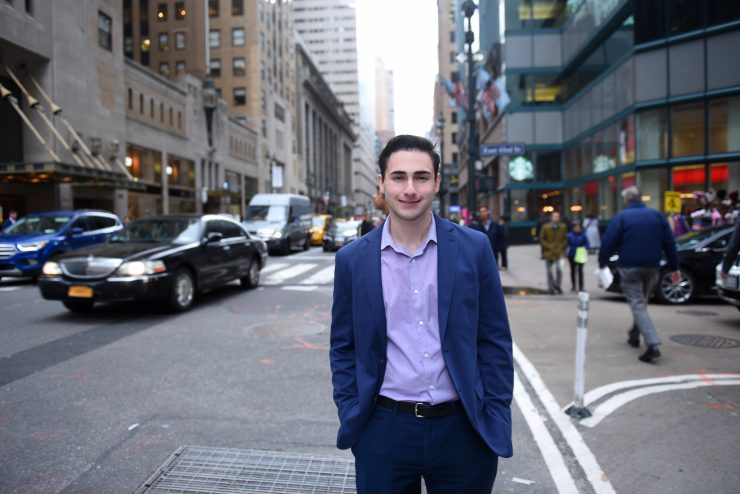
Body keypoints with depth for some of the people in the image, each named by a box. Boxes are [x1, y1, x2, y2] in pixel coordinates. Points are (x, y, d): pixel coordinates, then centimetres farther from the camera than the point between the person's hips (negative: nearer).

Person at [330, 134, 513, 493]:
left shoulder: (474, 248, -4)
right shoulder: (353, 259, -3)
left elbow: (495, 341, 0)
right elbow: (343, 347, 4)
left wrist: (496, 421, -3)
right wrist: (351, 417, -2)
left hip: (464, 430, 0)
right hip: (383, 431, 1)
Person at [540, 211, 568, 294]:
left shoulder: (563, 227, 0)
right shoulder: (545, 227, -4)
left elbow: (565, 239, 9)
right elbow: (541, 239, 1)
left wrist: (561, 248, -3)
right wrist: (549, 247, -9)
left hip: (559, 253, 0)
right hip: (548, 253, 1)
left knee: (559, 269, -18)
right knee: (549, 271, 7)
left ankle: (557, 285, 4)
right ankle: (551, 288, 21)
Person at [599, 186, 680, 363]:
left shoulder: (621, 217, -6)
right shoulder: (657, 216, 8)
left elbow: (608, 243, -11)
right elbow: (670, 243, 8)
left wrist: (602, 262, 3)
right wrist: (674, 268, 12)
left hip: (630, 267, -5)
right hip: (652, 267, 5)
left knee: (637, 305, -5)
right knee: (642, 302, 22)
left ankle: (653, 344, -18)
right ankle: (634, 335, 34)